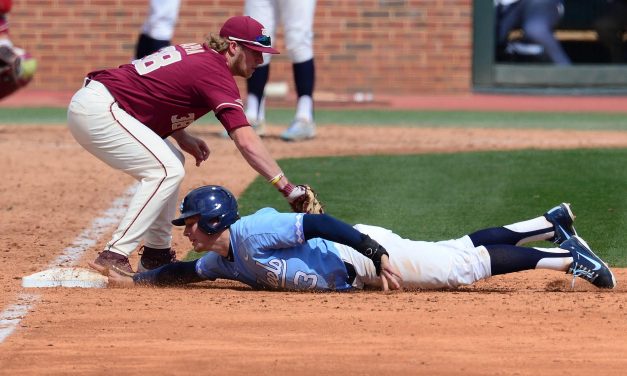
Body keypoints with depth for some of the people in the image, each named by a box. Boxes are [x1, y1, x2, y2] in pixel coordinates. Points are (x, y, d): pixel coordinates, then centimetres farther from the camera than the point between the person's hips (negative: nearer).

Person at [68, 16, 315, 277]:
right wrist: (287, 188, -25)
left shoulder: (196, 52, 14)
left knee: (169, 161, 17)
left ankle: (156, 254, 18)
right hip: (98, 110, -10)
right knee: (167, 170, -13)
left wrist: (180, 135, 9)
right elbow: (247, 142, -23)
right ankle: (114, 256, -16)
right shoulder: (216, 73, -14)